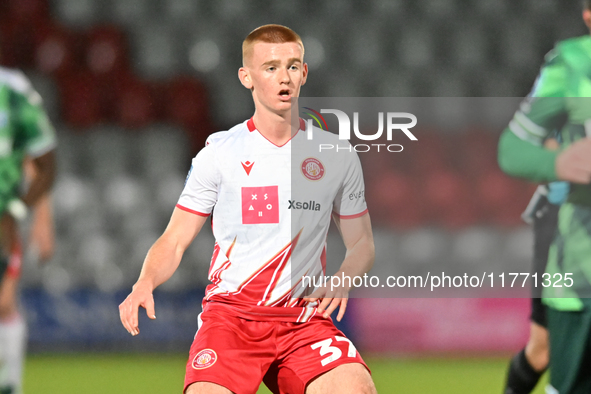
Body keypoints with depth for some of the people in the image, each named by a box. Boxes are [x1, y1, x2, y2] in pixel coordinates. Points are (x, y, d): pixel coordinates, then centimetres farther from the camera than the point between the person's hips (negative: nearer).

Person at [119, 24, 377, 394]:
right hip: (229, 312, -1)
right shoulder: (219, 152, 3)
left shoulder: (337, 155, 8)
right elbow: (174, 242, 6)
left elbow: (362, 243, 17)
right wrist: (145, 284, -14)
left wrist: (341, 282, -4)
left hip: (304, 316, 1)